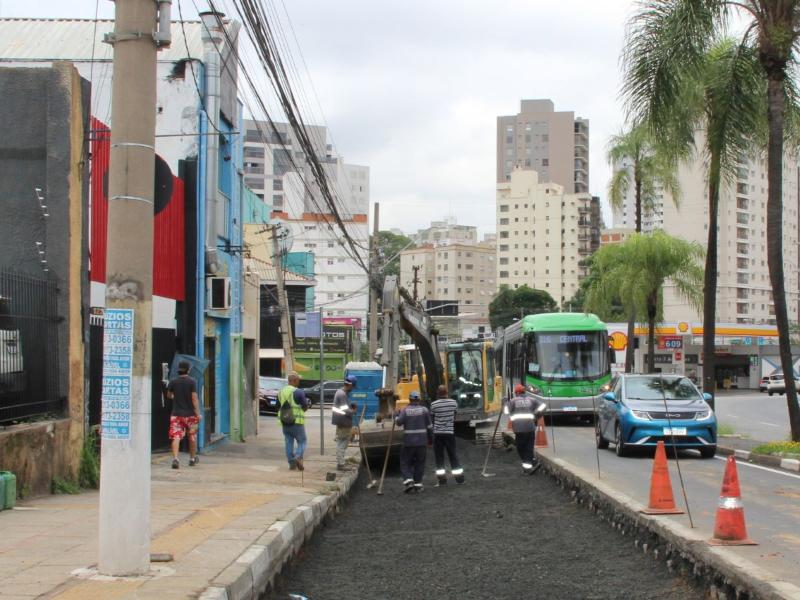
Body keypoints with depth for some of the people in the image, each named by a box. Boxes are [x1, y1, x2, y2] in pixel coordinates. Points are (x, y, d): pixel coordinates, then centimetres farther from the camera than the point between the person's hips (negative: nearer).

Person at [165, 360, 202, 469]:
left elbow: (169, 395, 16)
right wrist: (198, 413, -10)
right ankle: (192, 459, 28)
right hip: (190, 414, -1)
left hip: (176, 414, 1)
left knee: (176, 437, -4)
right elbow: (194, 398, -13)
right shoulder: (192, 382, -9)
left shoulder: (173, 382, 0)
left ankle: (175, 459, -22)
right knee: (192, 437, 16)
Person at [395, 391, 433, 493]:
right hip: (422, 441, 1)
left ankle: (408, 480, -10)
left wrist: (397, 417, 8)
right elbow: (429, 426, 2)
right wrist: (431, 439, 12)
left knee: (405, 462, 8)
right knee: (419, 463, 9)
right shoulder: (424, 410, 1)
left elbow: (399, 422, -15)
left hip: (409, 442, -1)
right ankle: (418, 484, 7)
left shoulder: (405, 410, -2)